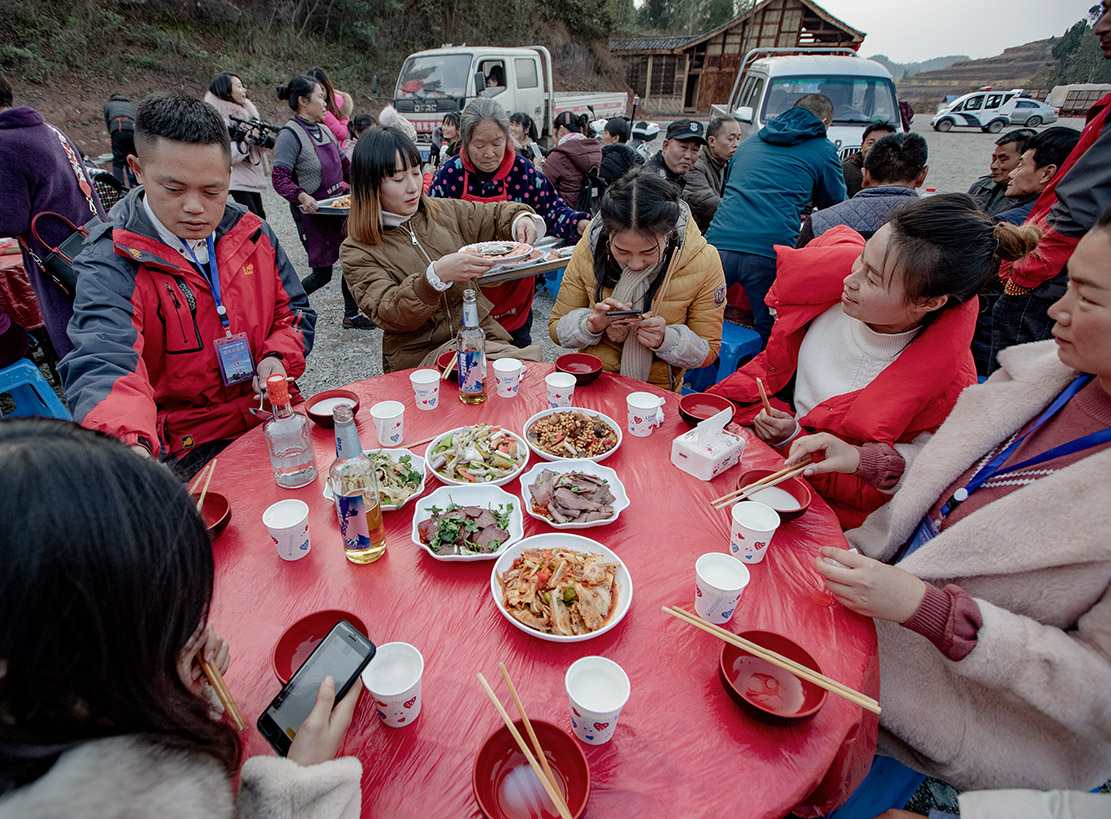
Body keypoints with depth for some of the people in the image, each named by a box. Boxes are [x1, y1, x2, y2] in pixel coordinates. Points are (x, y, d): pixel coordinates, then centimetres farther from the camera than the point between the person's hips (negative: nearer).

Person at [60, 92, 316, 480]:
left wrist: (279, 356, -6)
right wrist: (129, 445, -48)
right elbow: (102, 364, -26)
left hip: (273, 418, 4)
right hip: (187, 451, -4)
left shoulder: (251, 233, 6)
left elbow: (294, 310, 17)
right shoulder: (110, 266, -10)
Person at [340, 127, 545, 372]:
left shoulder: (444, 211, 10)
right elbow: (389, 315, -14)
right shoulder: (357, 251, -2)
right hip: (419, 358, -4)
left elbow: (496, 214, 25)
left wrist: (521, 218, 0)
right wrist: (436, 276, -31)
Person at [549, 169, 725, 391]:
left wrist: (666, 339, -22)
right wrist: (590, 325, -20)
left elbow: (708, 351, -3)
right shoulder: (588, 248, -8)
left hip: (657, 392, -1)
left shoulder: (704, 263, -12)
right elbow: (556, 328, 0)